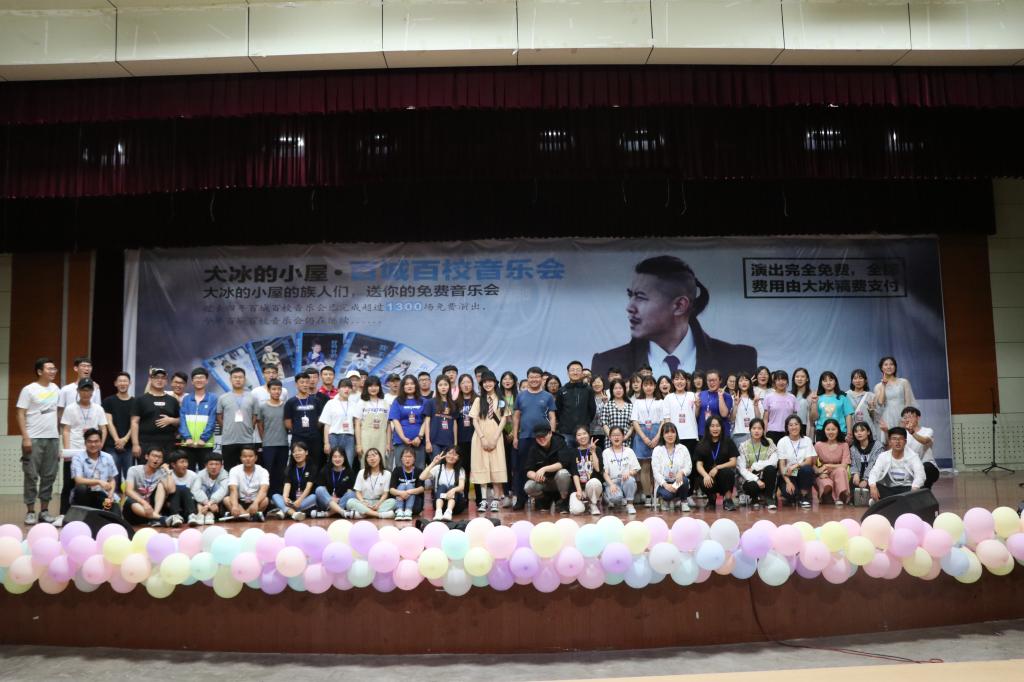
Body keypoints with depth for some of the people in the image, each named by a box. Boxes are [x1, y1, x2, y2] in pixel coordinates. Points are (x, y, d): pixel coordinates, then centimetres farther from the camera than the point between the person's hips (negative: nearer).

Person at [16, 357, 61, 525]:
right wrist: (25, 437, -14)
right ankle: (30, 511, 7)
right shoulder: (29, 390, -4)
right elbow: (21, 415, -7)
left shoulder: (56, 389, 11)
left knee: (49, 476, 7)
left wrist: (58, 435, 10)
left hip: (52, 438, 5)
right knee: (31, 476, -1)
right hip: (34, 439, -5)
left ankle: (44, 510, 14)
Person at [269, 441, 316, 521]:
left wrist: (300, 500, -28)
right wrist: (285, 498, -27)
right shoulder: (290, 469, 10)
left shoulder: (311, 468, 2)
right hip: (292, 501, 3)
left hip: (305, 500, -3)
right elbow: (287, 485, -6)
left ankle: (283, 511, -42)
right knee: (275, 496, -20)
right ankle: (294, 513, -48)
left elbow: (308, 487, -11)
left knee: (314, 497, -32)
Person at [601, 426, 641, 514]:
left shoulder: (629, 451, 9)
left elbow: (636, 469, 4)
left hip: (626, 480, 2)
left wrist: (629, 472, -20)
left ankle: (629, 504, -14)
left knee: (630, 479, -35)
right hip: (612, 481, -1)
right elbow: (605, 472, -2)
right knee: (616, 497, -33)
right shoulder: (606, 452, 5)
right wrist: (611, 484, -20)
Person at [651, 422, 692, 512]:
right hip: (663, 483, -2)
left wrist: (682, 472, -26)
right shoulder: (657, 450, 1)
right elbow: (656, 471, -6)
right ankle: (673, 500, 5)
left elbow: (689, 467, -2)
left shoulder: (683, 448, 6)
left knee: (684, 480, -33)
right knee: (667, 494, -34)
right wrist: (665, 485, -23)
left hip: (678, 482, 2)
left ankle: (683, 502, -3)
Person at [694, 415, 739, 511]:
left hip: (723, 476, -1)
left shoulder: (728, 442, 3)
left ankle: (728, 499, -14)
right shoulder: (701, 445, 3)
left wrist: (717, 468, -20)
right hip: (708, 476, 1)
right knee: (705, 484, -33)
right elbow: (699, 465, -5)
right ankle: (712, 498, 5)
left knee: (728, 472, -34)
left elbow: (733, 462, -5)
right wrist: (706, 475, -27)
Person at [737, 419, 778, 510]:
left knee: (770, 468, -32)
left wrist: (754, 466, -17)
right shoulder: (744, 446, -3)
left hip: (766, 478, 1)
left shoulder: (769, 443, -1)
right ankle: (755, 498, 3)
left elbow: (774, 462, -17)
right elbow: (741, 469, -11)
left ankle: (768, 498, -12)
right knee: (752, 486, -36)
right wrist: (756, 480, -25)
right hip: (751, 479, -1)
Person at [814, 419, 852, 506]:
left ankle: (840, 497, -31)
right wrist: (819, 471, -23)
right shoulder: (818, 445, 3)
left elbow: (844, 465, -6)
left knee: (841, 470, -37)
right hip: (823, 475, -3)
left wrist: (828, 466, -13)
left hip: (839, 475, 3)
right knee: (827, 485, -41)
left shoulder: (844, 445, 3)